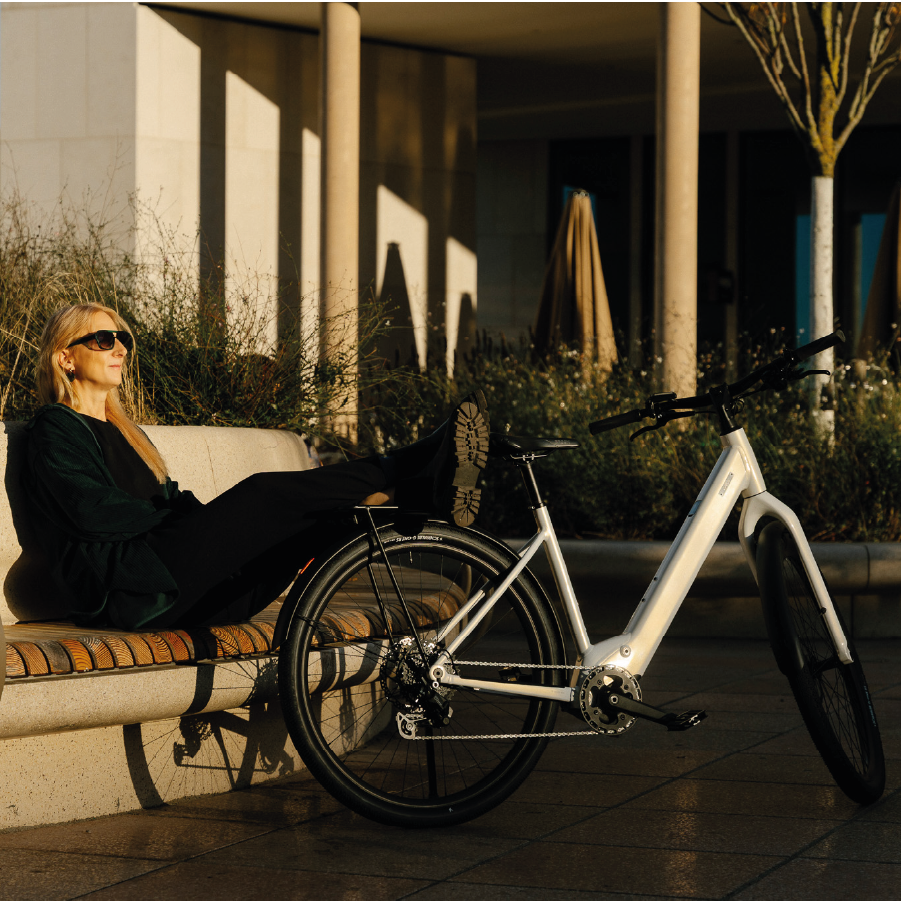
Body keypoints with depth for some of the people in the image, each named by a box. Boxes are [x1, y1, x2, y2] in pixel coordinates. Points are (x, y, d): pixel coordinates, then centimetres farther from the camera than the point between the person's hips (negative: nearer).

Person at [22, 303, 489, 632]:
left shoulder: (121, 431, 31)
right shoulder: (55, 429, 4)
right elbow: (94, 513, -11)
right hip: (127, 596, -8)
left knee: (318, 515, -12)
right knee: (263, 494, -25)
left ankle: (430, 490, -33)